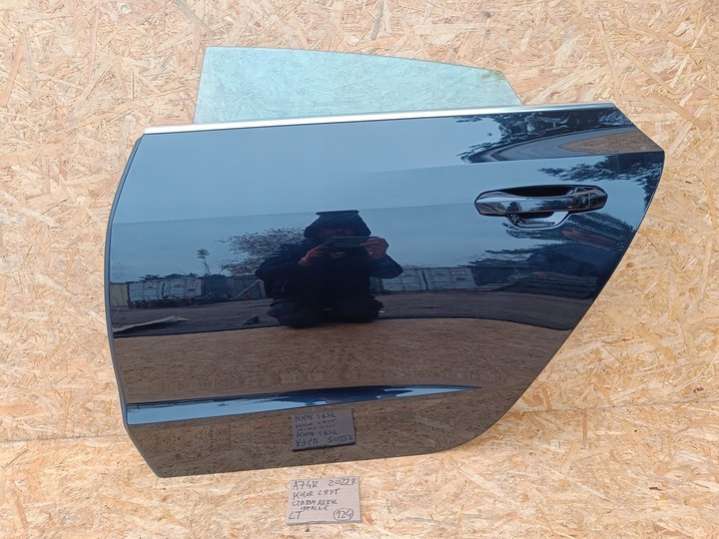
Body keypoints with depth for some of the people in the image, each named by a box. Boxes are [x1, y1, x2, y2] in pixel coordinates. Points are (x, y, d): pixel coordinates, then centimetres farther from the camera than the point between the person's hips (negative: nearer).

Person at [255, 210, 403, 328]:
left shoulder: (361, 251, -10)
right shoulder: (295, 250, -11)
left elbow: (391, 272, -22)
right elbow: (262, 273, -22)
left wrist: (380, 258, -48)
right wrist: (301, 264, -38)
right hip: (299, 303, -1)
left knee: (363, 311, -25)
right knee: (298, 318, -32)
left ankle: (319, 316, 3)